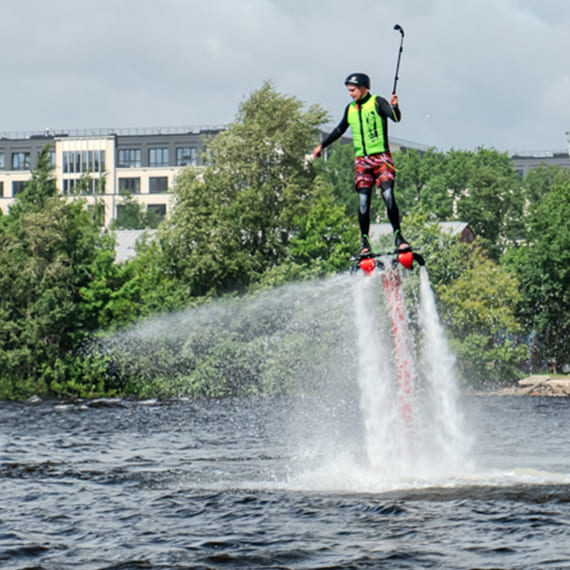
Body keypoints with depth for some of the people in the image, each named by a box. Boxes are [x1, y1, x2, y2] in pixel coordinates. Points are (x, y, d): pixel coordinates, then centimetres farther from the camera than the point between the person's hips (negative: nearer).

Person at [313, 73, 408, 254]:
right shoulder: (350, 109, 13)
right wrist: (322, 145, 34)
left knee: (388, 196, -13)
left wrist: (394, 106, -38)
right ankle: (364, 240, -3)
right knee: (364, 199, -6)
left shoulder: (377, 102, -3)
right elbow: (339, 130, 28)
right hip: (362, 159, 4)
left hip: (381, 157, -4)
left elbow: (396, 118, -17)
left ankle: (398, 236, -7)